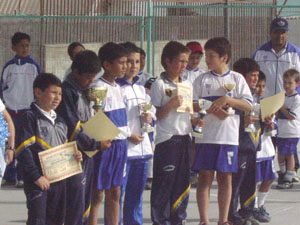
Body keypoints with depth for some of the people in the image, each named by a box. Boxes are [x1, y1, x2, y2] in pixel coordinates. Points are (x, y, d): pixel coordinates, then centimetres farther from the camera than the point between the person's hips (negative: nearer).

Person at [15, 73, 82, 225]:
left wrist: (74, 156, 3)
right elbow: (23, 150, -15)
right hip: (38, 182, -8)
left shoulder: (59, 121, 16)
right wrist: (36, 176, -18)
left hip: (59, 180, 8)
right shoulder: (31, 117, -9)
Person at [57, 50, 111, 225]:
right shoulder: (67, 92, -14)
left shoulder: (84, 91, 13)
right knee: (76, 205, -8)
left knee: (85, 205, 12)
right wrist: (96, 144, -15)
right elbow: (73, 129, -18)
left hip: (87, 153, 9)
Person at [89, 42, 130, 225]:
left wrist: (128, 135, 15)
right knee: (97, 194, -3)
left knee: (115, 193, 12)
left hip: (121, 144, 8)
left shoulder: (117, 88, 14)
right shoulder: (98, 88, -13)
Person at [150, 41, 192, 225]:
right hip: (167, 139, -6)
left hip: (185, 138, 6)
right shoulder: (160, 85, -6)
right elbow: (155, 115, -9)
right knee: (164, 182, -3)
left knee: (183, 181, 9)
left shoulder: (188, 85, 13)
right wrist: (171, 104, -20)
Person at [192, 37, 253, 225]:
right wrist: (213, 109, -15)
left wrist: (227, 99, -16)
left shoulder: (237, 79, 4)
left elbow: (248, 105, -2)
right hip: (206, 136, 0)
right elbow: (192, 105, 0)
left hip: (229, 137, 0)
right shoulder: (202, 79, 5)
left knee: (225, 178, 6)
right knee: (205, 177, 0)